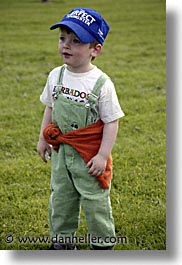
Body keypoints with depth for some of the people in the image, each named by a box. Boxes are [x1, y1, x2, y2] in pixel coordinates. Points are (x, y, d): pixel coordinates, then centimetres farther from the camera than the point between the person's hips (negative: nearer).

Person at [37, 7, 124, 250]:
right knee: (60, 198, 17)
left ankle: (102, 244, 23)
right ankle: (62, 241, 33)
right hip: (62, 151, 5)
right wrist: (43, 139, 10)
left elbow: (111, 121, -15)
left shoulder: (102, 84, -19)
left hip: (90, 155, -5)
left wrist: (103, 155, -18)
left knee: (95, 202, 6)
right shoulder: (56, 76, -3)